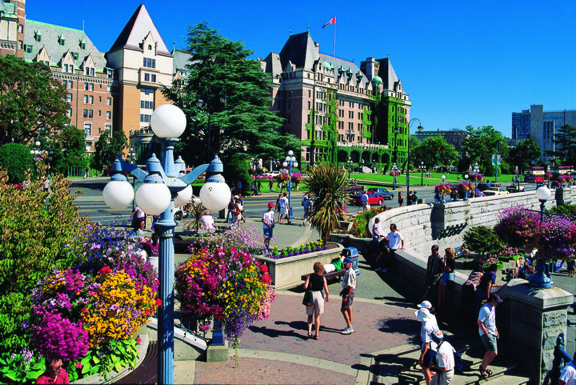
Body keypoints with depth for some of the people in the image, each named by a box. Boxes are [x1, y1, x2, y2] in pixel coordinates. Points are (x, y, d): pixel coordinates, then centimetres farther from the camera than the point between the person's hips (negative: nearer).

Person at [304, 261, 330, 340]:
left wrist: (308, 291, 6)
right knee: (317, 316, 13)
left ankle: (309, 332, 5)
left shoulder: (310, 276, -7)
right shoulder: (323, 278, -6)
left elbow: (305, 287, -16)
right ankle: (316, 334, 16)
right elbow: (327, 291, -9)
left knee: (310, 315, 17)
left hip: (311, 295, 0)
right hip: (319, 295, 0)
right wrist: (327, 297, 11)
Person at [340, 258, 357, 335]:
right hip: (347, 291, 10)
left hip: (349, 292, -10)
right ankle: (349, 326, 23)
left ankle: (350, 327, -2)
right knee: (349, 309, 15)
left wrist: (346, 296, -26)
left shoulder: (350, 273, -22)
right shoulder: (348, 272, 11)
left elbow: (351, 286, -26)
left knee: (343, 309, -7)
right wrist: (343, 291, 27)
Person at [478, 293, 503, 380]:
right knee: (494, 353, -12)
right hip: (486, 333, -10)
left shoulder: (493, 307, 9)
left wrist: (496, 330, 18)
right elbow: (479, 322, -25)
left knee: (490, 352, 15)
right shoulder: (485, 310, -24)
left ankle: (483, 366, 34)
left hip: (492, 333, 10)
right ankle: (483, 369, 3)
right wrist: (486, 333, -20)